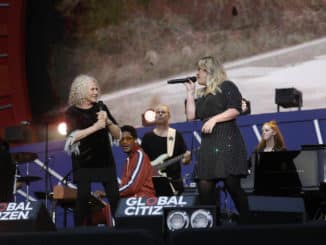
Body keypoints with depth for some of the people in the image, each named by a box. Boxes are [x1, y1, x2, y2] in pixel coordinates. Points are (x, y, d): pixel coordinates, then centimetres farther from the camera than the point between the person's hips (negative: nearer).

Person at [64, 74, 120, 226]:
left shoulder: (100, 107, 11)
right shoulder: (72, 112, 0)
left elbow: (117, 134, 10)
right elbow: (73, 137, -17)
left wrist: (107, 121, -8)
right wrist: (95, 127, -21)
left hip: (105, 159, 3)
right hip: (83, 162, -3)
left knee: (114, 196, -5)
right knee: (83, 196, -11)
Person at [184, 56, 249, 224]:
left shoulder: (226, 86, 3)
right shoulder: (202, 94, 23)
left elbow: (235, 110, -8)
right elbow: (191, 115, 14)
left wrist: (215, 119, -16)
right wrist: (190, 93, 15)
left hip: (227, 141, -7)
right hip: (208, 144, 7)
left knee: (232, 183, -11)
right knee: (204, 186, -3)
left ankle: (245, 222, -2)